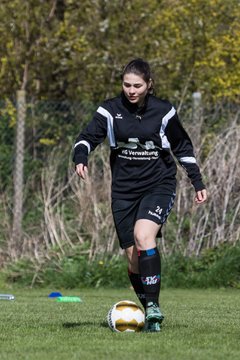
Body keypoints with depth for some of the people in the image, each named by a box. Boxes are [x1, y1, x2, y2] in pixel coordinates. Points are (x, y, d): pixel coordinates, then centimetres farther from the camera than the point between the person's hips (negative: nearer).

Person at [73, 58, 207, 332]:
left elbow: (182, 148, 9)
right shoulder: (110, 110, -1)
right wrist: (80, 158, -31)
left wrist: (197, 183, 8)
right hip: (124, 190, 3)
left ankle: (153, 306, -26)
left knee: (143, 236, -28)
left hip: (159, 186, -3)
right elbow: (88, 137, -9)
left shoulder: (163, 112, -2)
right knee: (133, 256, 3)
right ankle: (149, 311, 19)